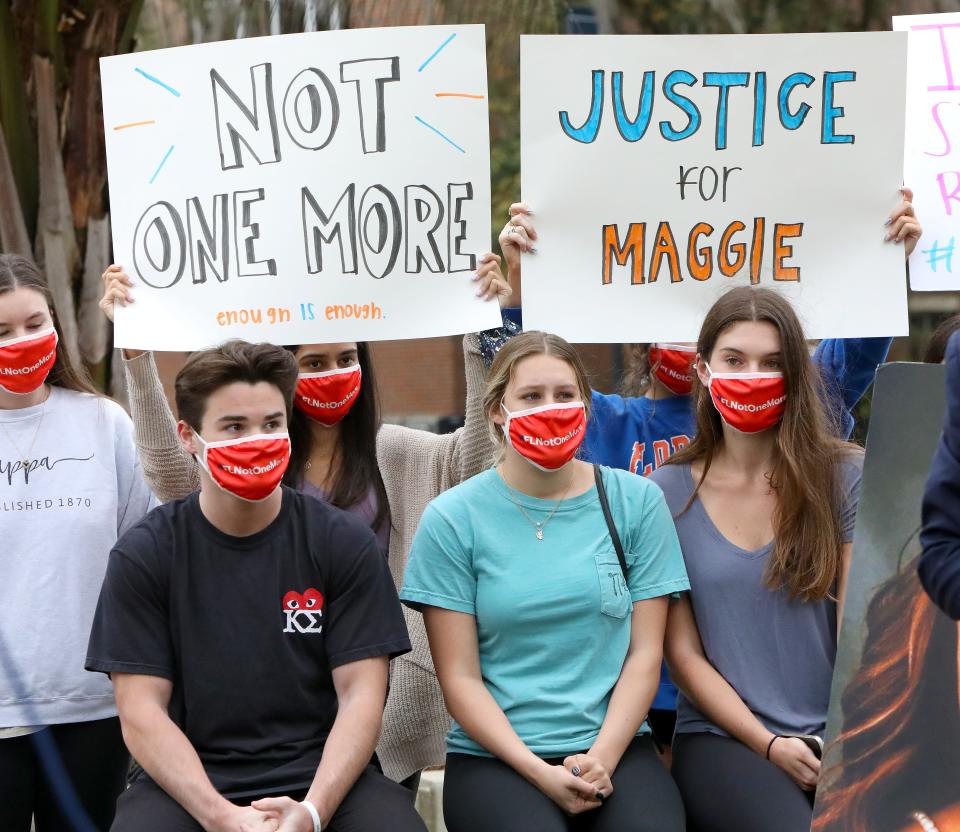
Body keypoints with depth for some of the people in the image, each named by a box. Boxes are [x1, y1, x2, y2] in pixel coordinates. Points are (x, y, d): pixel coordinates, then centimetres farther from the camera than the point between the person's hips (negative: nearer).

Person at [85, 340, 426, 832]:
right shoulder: (142, 555, 1)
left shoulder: (344, 543, 2)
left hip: (322, 772, 0)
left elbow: (360, 694, -3)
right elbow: (142, 709, -4)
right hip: (188, 779, 0)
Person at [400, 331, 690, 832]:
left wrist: (601, 759, -9)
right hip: (494, 756, -1)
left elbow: (644, 653, 4)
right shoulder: (451, 519, 1)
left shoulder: (636, 501, 6)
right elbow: (460, 679, -1)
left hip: (615, 745, 1)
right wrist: (540, 772, -11)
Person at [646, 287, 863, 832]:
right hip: (724, 737, -1)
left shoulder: (846, 478, 2)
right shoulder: (667, 494, 2)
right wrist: (768, 745, -8)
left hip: (838, 736, 1)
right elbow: (683, 652, 1)